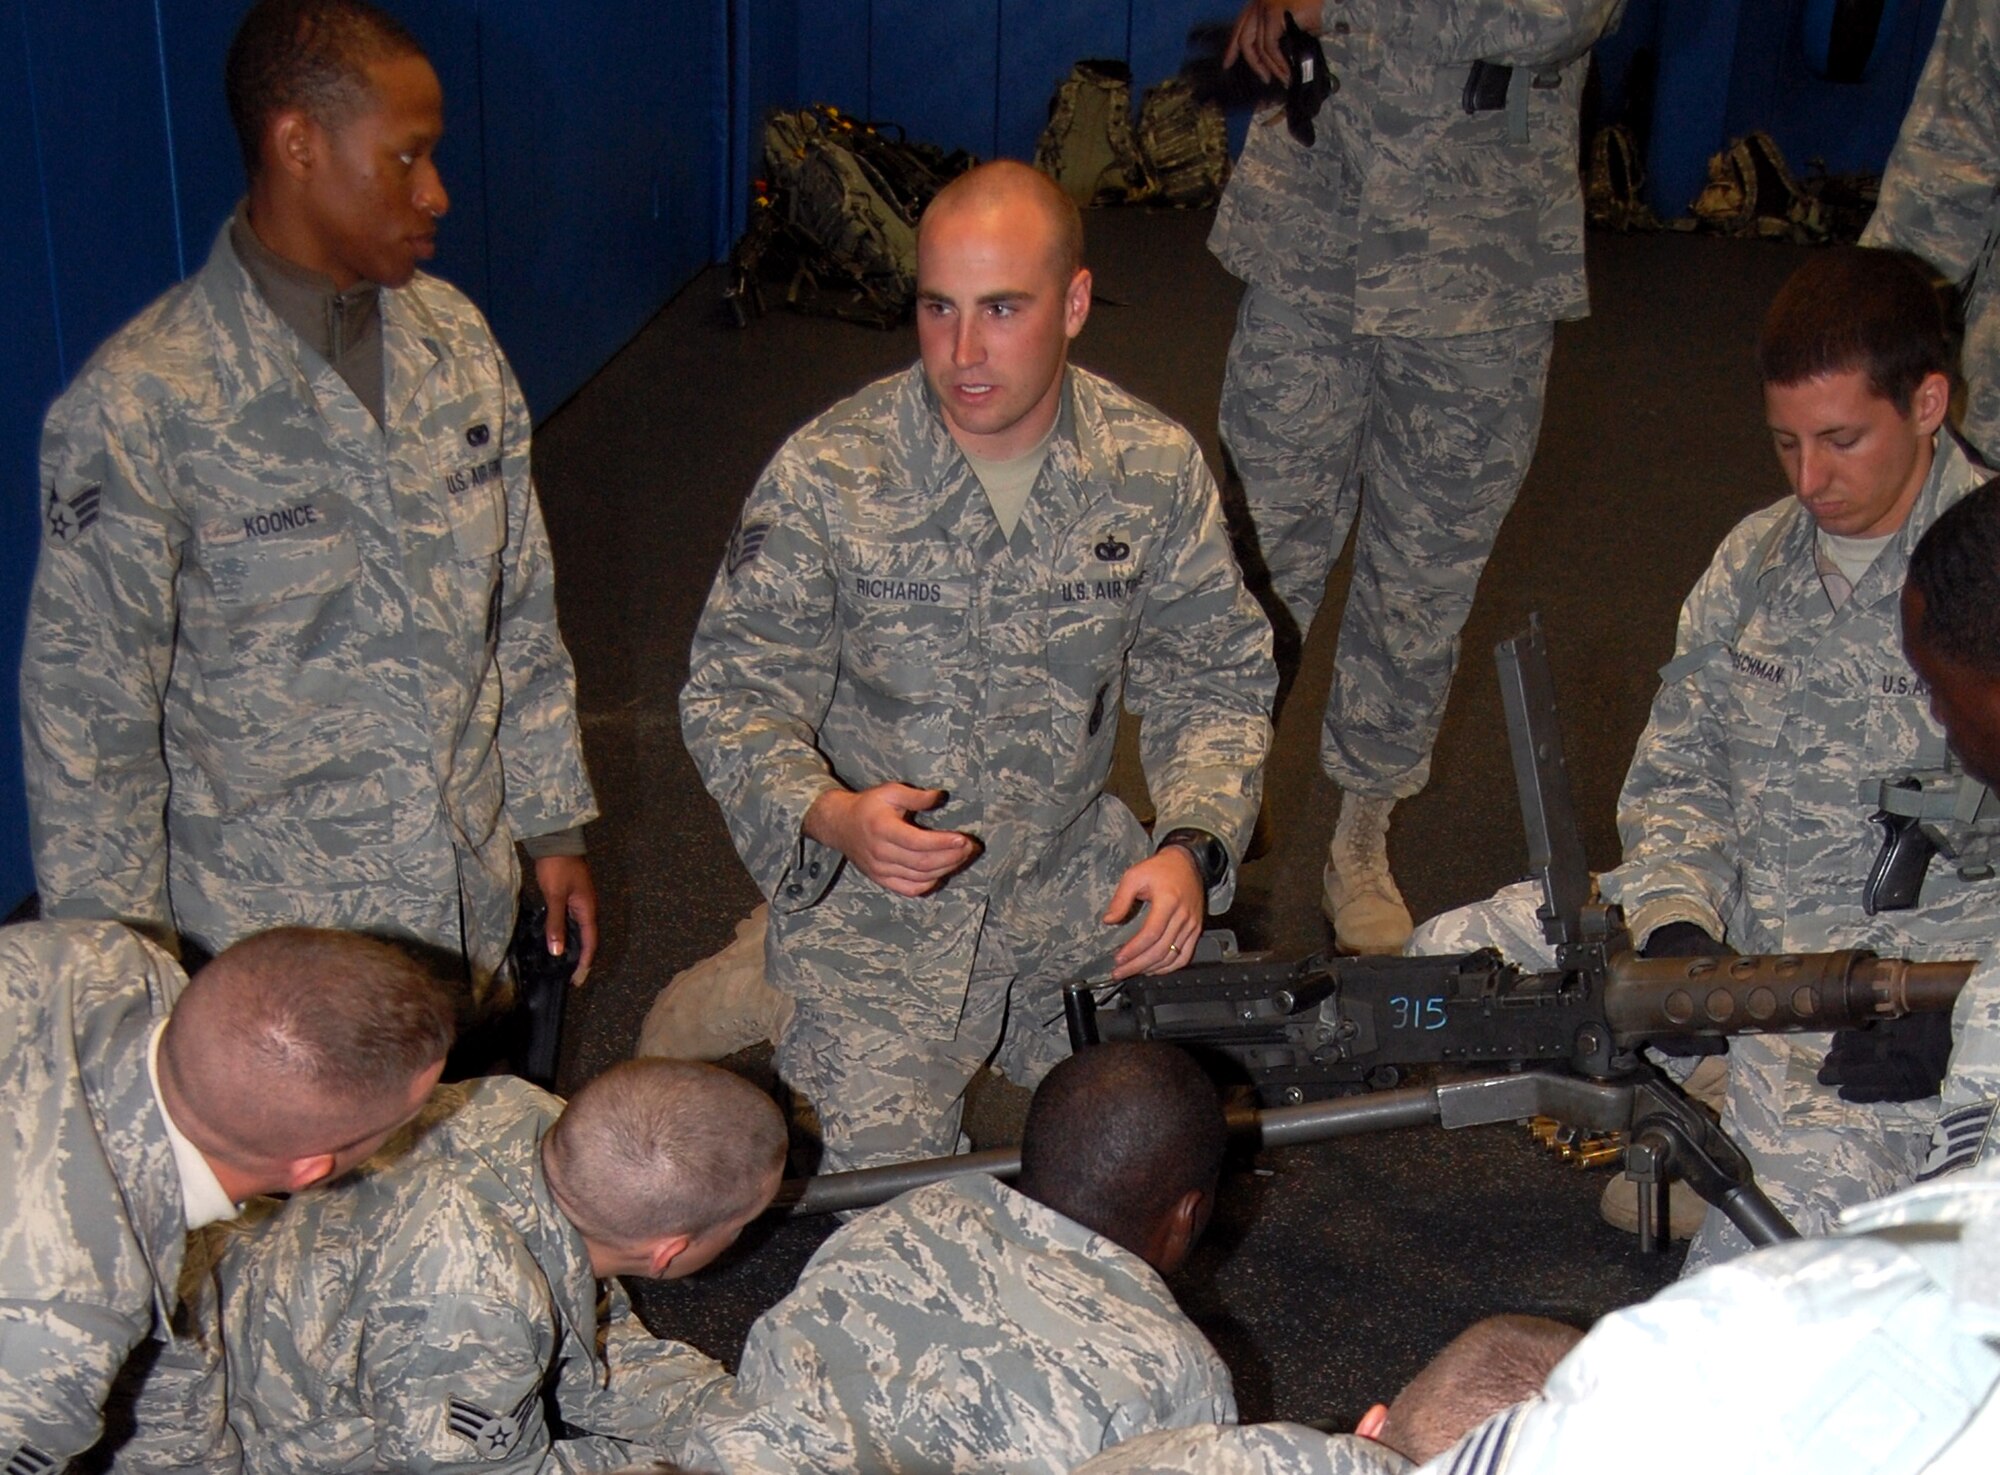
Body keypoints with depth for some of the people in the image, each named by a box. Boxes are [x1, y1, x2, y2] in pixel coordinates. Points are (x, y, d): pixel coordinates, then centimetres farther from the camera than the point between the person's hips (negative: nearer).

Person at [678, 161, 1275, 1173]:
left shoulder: (1154, 469, -5)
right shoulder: (823, 477, -13)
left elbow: (1214, 680, 4)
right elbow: (734, 693, -9)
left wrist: (1191, 844, -13)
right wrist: (831, 814, -29)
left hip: (1078, 878, 3)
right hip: (877, 906, -3)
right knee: (877, 1184, -13)